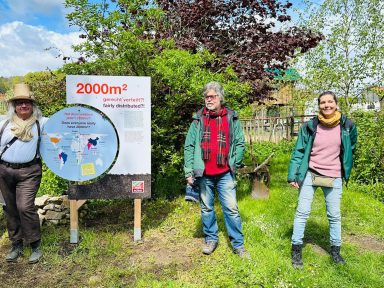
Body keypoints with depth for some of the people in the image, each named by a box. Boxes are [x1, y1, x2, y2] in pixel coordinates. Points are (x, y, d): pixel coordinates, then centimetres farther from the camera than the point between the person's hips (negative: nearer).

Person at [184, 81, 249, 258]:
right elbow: (189, 146, 2)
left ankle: (238, 244, 15)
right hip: (203, 174, 1)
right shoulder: (198, 119, 4)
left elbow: (240, 143, 5)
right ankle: (210, 239, 29)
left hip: (225, 174, -1)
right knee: (206, 208, 13)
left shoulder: (232, 118, 3)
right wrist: (189, 172, -3)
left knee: (231, 208, 2)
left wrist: (234, 164, -2)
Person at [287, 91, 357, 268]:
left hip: (334, 178, 1)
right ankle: (296, 249, 15)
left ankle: (335, 250, 30)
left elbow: (351, 149, 14)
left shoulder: (347, 126, -3)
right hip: (310, 175, -1)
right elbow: (298, 151, -4)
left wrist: (346, 170, 16)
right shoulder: (310, 126, -6)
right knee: (302, 212, 1)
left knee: (334, 215, 12)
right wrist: (292, 175, -9)